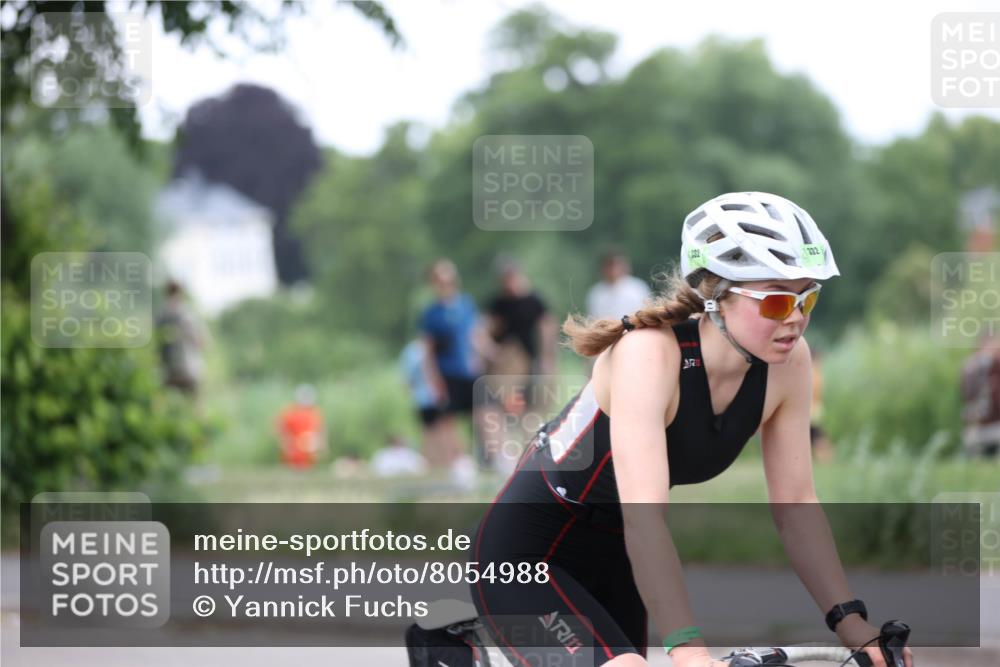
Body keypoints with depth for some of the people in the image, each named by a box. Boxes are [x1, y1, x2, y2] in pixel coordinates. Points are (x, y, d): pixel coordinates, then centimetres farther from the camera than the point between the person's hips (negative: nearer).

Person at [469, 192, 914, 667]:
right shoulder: (650, 352, -31)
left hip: (608, 560, 8)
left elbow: (796, 504, -4)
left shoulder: (786, 362, -12)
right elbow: (642, 517, -39)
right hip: (525, 555, -8)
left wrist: (851, 622, -13)